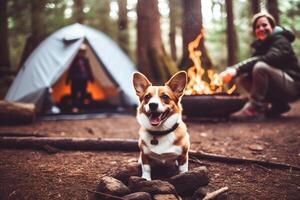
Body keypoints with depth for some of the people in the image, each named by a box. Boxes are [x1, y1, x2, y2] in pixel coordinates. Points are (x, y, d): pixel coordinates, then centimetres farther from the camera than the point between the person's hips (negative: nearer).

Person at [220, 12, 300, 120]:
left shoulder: (280, 40, -11)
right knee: (243, 78, -6)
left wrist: (237, 68, -36)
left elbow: (268, 58, -30)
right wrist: (231, 71, -24)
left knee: (260, 66, -29)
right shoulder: (260, 45, 11)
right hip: (278, 88, 8)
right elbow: (251, 62, -2)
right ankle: (278, 105, 1)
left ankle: (255, 109, -24)